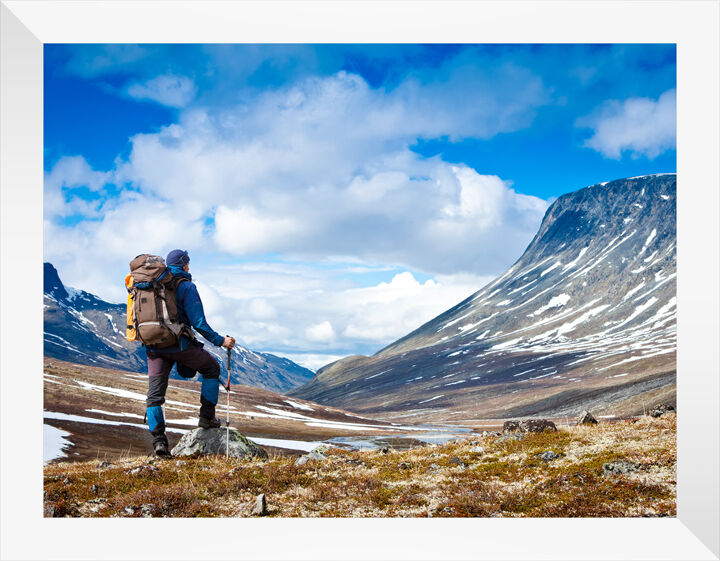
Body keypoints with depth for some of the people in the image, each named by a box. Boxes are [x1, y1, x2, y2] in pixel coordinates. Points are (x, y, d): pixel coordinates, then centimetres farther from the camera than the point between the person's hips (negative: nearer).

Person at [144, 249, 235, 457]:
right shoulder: (186, 286, -6)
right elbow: (198, 322, -12)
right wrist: (220, 341, -6)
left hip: (154, 346, 5)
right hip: (180, 344, -5)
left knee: (154, 395, 6)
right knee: (212, 368, 18)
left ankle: (158, 440, -4)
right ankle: (207, 417, 13)